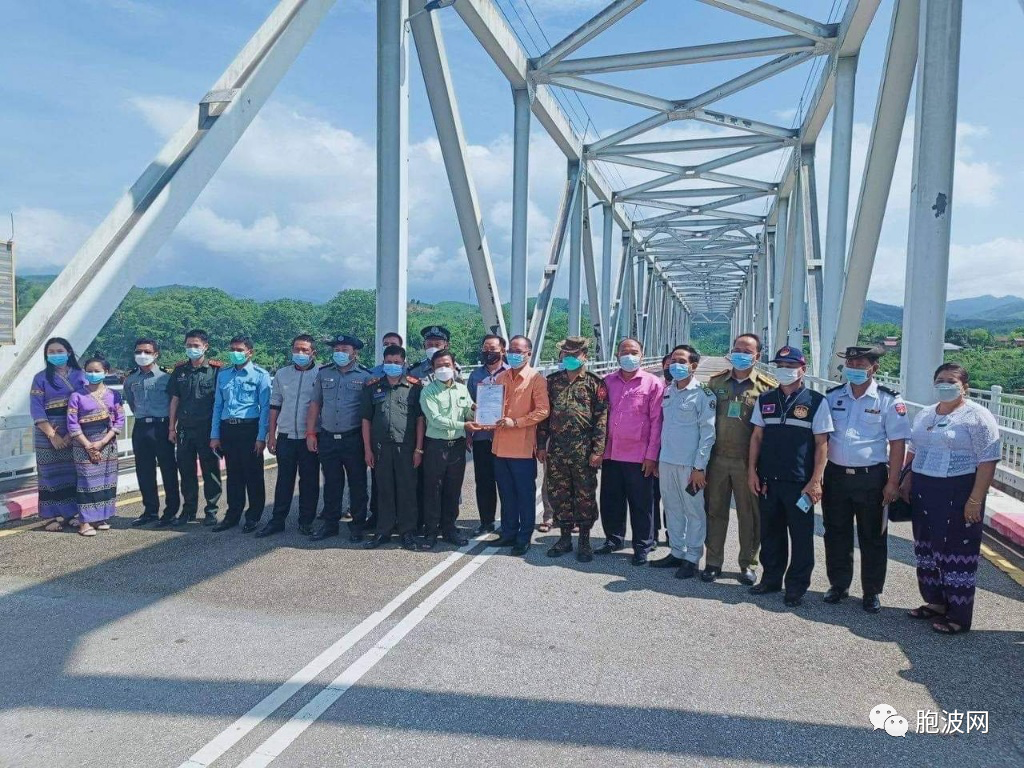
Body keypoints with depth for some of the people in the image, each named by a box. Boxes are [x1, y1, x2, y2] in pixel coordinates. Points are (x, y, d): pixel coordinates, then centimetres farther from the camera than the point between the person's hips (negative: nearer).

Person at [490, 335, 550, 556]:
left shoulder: (536, 379, -6)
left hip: (523, 447, -6)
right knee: (506, 494, 15)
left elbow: (543, 411, -14)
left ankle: (524, 538, 15)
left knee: (525, 494, 4)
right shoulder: (500, 378, 13)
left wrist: (515, 422, -18)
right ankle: (508, 533, 27)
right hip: (500, 446, 6)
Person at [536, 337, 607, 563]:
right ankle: (565, 538, 24)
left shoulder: (595, 383, -1)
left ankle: (584, 541, 17)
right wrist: (541, 445, 6)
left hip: (584, 451, -3)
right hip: (556, 450, 4)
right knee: (558, 495, 10)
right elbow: (544, 414, 11)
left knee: (585, 496, 4)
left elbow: (601, 418, -5)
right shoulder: (552, 381, 10)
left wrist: (598, 450, -11)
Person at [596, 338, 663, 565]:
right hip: (610, 453, 4)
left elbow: (656, 421, -5)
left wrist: (651, 455, -9)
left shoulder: (653, 383, -2)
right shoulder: (608, 381, 9)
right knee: (610, 501, 13)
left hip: (639, 457, -4)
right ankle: (614, 539, 30)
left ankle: (642, 547, 18)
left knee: (641, 504, 6)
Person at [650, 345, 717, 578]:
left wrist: (699, 466, -14)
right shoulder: (667, 391, 10)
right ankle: (677, 552, 27)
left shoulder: (703, 394, -8)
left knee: (694, 512, 4)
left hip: (690, 464, -6)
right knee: (672, 509, 14)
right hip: (666, 461, 6)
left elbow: (708, 432, -10)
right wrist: (657, 458, 14)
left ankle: (692, 559, 14)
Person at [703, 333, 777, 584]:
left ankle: (748, 564, 21)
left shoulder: (767, 386, -2)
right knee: (715, 510, 9)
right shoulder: (715, 382, 7)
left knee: (749, 514, 7)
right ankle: (713, 561, 20)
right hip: (717, 458, 3)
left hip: (747, 461, -2)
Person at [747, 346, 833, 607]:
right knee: (770, 532, 14)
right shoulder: (765, 400, 7)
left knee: (801, 536, 6)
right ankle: (771, 578, 28)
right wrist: (752, 471, 4)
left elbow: (822, 443, -5)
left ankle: (796, 586, 19)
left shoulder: (816, 402, -4)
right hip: (768, 480, 4)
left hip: (800, 483, -3)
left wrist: (815, 481, -9)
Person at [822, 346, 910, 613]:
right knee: (836, 533, 12)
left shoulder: (888, 400, -5)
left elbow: (898, 443, -6)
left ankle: (871, 592, 22)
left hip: (871, 478, -3)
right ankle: (839, 585, 28)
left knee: (872, 538, 8)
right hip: (835, 475, 3)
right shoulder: (832, 397, 5)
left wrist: (892, 482, -10)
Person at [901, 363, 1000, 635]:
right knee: (927, 549, 15)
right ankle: (935, 602, 31)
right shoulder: (924, 415, 12)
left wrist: (975, 500, -19)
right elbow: (913, 452, 19)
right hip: (923, 491, 7)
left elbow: (988, 462, -15)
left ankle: (959, 617, 13)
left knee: (957, 554, 2)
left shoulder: (977, 417, -10)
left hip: (958, 495, -7)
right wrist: (906, 483, 12)